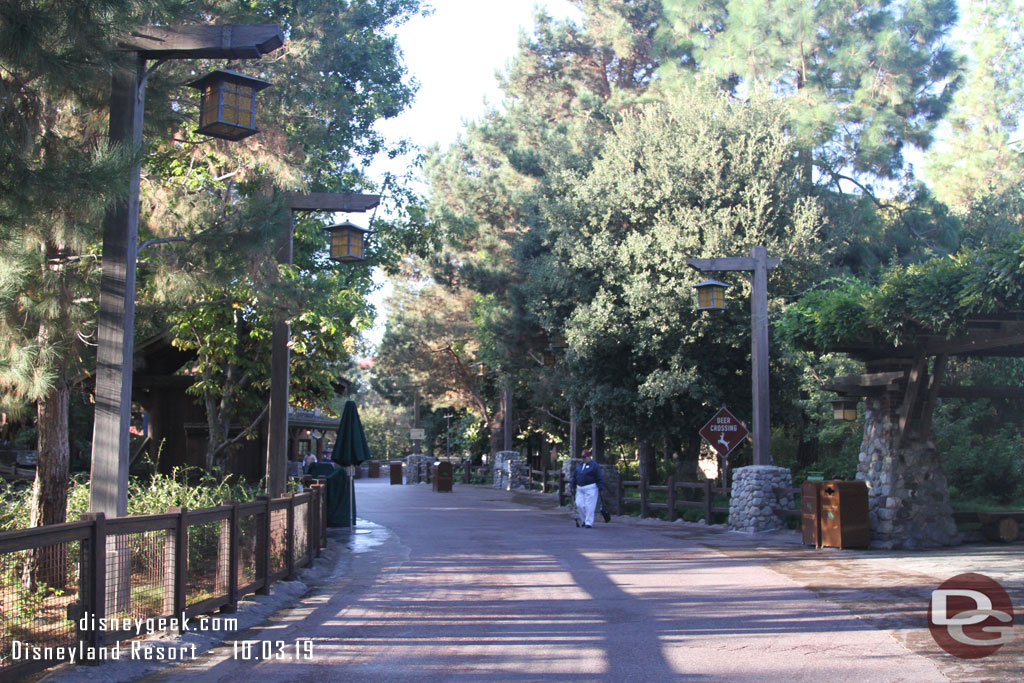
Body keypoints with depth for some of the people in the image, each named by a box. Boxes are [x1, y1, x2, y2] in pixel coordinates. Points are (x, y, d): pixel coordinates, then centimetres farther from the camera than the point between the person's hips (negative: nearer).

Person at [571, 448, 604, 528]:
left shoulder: (594, 465, -3)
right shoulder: (579, 465, 16)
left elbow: (599, 478, -6)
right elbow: (574, 476, 21)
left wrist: (600, 488, -11)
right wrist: (573, 486, 16)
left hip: (590, 489, -6)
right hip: (580, 489, 6)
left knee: (589, 506, -8)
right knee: (579, 505, 1)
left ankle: (589, 523, -3)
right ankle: (584, 520, 17)